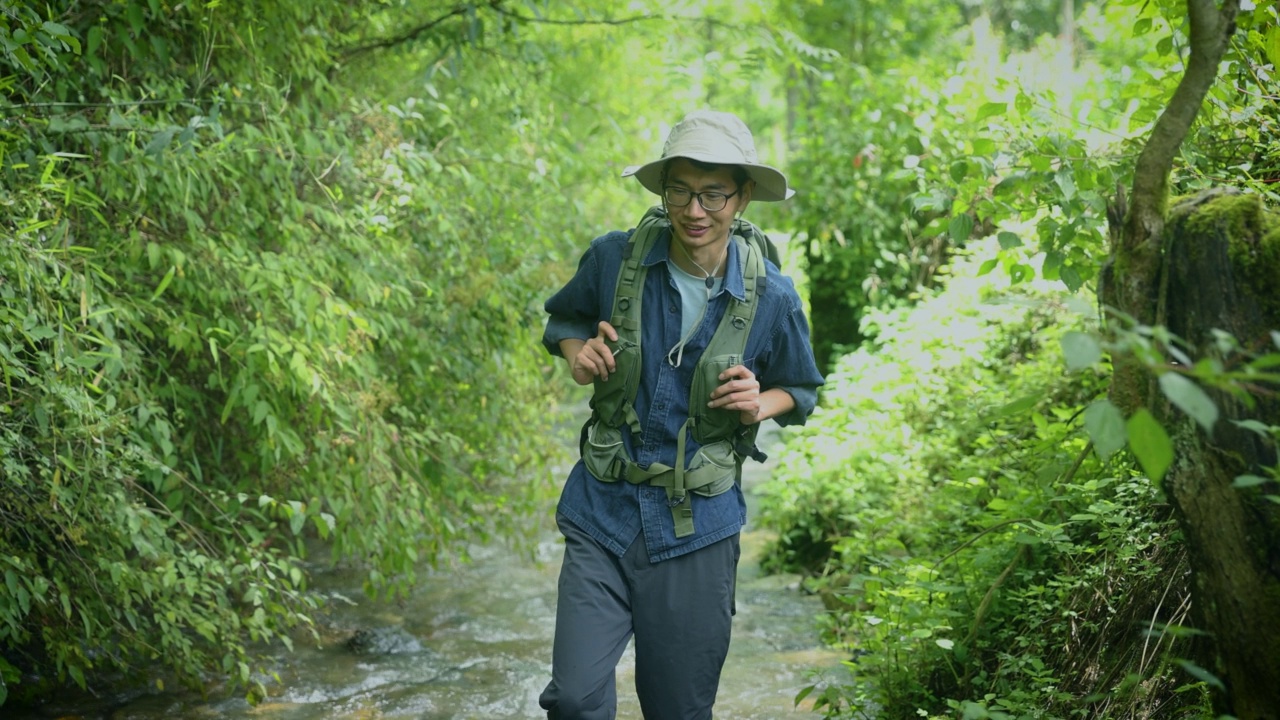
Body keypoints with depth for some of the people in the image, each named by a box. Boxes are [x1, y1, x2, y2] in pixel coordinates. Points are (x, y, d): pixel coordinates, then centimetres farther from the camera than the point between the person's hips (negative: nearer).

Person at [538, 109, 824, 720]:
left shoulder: (771, 298, -7)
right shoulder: (614, 259, -7)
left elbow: (801, 389, 10)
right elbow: (562, 316, 14)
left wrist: (760, 406, -12)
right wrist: (575, 349, -8)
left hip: (699, 527, 0)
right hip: (604, 511, 0)